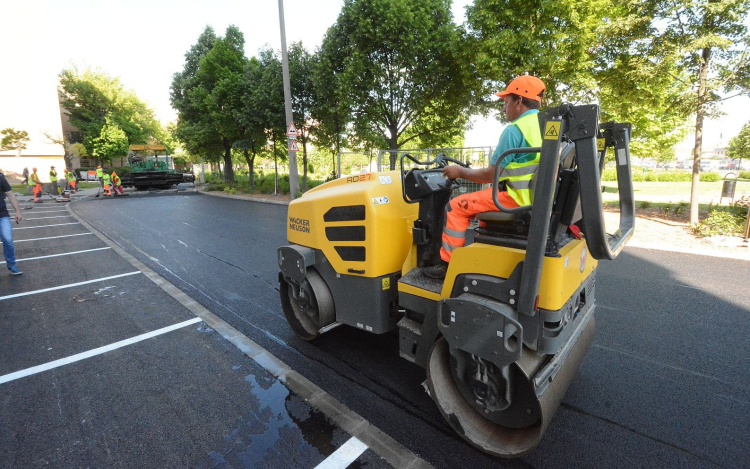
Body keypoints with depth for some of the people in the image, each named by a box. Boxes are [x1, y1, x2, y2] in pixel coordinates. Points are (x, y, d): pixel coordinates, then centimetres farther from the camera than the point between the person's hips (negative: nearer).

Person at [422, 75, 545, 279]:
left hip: (518, 198, -10)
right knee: (485, 199, 29)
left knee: (456, 207, -4)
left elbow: (490, 175, -15)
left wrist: (460, 171, 0)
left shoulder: (514, 130, -16)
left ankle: (448, 264, 2)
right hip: (538, 196, 10)